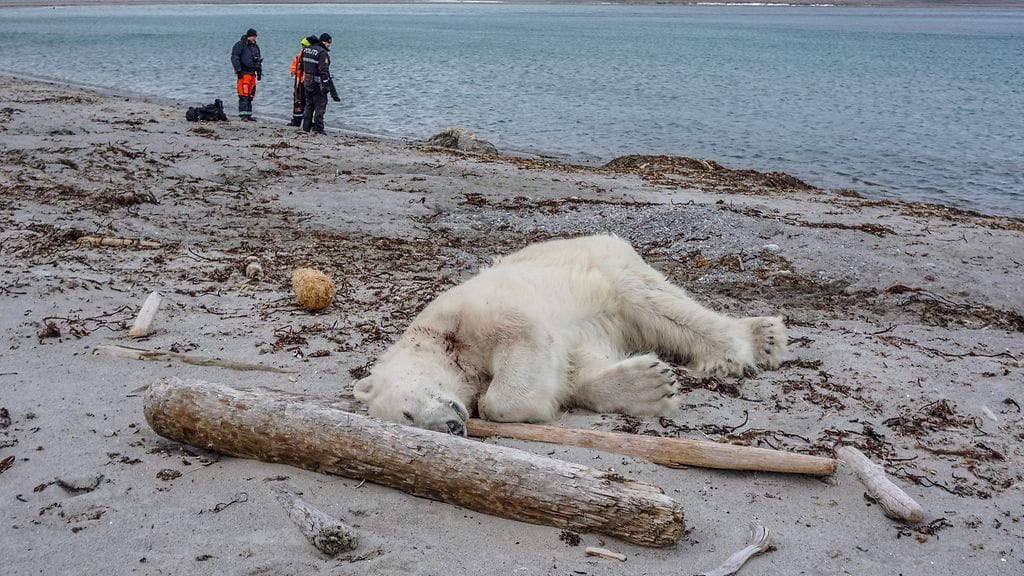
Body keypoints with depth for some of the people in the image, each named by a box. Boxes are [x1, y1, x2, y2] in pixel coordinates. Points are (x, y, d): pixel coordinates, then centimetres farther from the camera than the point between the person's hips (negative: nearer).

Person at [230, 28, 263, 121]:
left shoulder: (256, 46, 18)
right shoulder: (240, 45, -5)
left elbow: (258, 60, 27)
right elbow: (234, 58, -9)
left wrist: (259, 72, 21)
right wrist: (238, 70, -16)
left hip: (252, 73, 7)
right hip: (244, 73, -7)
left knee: (250, 95, 7)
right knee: (243, 95, -13)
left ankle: (248, 115, 11)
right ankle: (243, 114, -16)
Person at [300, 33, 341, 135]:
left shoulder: (306, 49, 9)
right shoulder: (323, 53, -16)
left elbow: (302, 66, 15)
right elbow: (324, 72, -21)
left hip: (306, 82, 7)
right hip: (318, 84, -7)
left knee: (308, 105, 17)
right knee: (320, 106, 2)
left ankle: (306, 127, 20)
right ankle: (318, 128, 1)